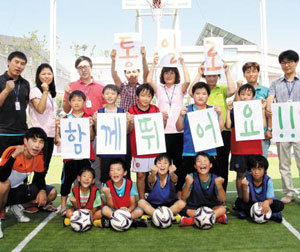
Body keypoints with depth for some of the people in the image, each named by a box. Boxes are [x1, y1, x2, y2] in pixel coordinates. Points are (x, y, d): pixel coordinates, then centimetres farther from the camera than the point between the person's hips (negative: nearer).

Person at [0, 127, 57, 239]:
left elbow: (39, 178, 5)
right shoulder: (11, 151, -28)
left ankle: (18, 207, 10)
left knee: (51, 193, -3)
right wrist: (14, 156, -49)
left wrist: (42, 191, -14)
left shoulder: (39, 155, -10)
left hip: (19, 190, 6)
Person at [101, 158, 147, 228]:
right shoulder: (108, 185, -10)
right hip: (114, 211, 0)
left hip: (127, 210, 0)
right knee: (105, 209, -28)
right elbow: (111, 205, -12)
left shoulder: (130, 184, -10)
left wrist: (128, 210, -34)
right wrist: (107, 195, -31)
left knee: (139, 211, -25)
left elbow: (133, 203, -11)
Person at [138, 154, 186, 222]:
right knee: (141, 202, -26)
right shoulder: (154, 177, -17)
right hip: (153, 204, 0)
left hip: (170, 205, 0)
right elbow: (151, 180, -41)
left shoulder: (171, 177, -16)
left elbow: (174, 180, -40)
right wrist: (153, 173, -64)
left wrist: (172, 173, -63)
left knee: (182, 203, -27)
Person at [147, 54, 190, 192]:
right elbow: (149, 81, -9)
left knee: (178, 160, 7)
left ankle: (179, 188, 20)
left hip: (178, 130, 0)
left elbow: (187, 81, -12)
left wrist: (183, 64, -6)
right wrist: (154, 64, -5)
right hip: (162, 131, 0)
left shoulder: (180, 88, 9)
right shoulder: (159, 88, 9)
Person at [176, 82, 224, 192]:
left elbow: (220, 128, 2)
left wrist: (220, 114, -9)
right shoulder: (187, 110, 5)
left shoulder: (212, 110, 6)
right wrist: (181, 116, -11)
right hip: (190, 151, 0)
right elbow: (179, 128, 3)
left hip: (209, 151, 1)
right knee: (185, 179, 4)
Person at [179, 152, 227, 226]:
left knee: (222, 209, -24)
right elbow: (184, 198, -16)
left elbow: (222, 200, -15)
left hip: (211, 207, 1)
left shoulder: (215, 179, -12)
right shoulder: (192, 177, -14)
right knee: (185, 210, -27)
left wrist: (219, 185, -32)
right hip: (193, 208, -1)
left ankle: (192, 220, -28)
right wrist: (188, 184, -33)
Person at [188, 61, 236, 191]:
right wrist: (199, 74, -12)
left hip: (223, 132, 1)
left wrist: (227, 72, -7)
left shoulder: (222, 89, 9)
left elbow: (232, 91, -11)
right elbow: (191, 92, -14)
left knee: (222, 164, 8)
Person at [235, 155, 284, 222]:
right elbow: (246, 201, -22)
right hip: (252, 203, 1)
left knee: (280, 205, -27)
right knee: (239, 203, -26)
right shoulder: (247, 179, -19)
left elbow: (270, 199, -21)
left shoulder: (268, 181, -19)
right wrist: (245, 189, -42)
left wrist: (267, 202, -46)